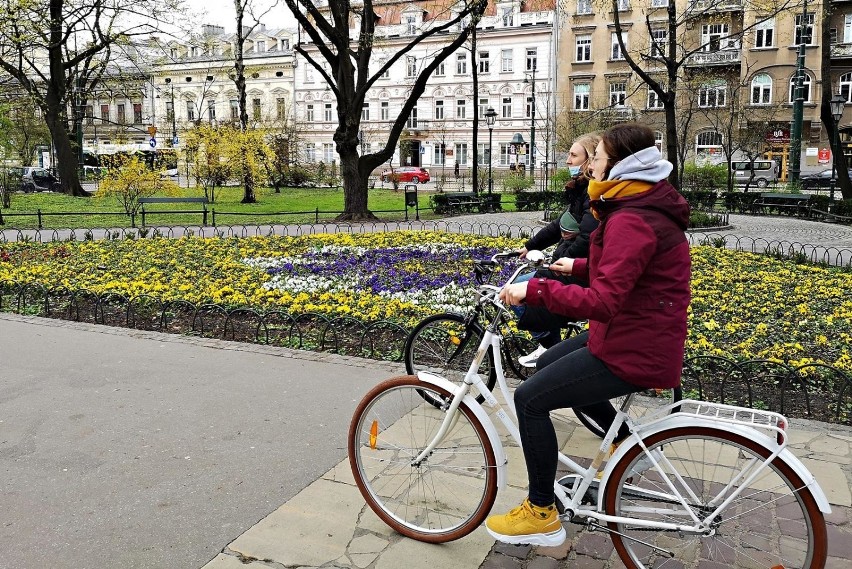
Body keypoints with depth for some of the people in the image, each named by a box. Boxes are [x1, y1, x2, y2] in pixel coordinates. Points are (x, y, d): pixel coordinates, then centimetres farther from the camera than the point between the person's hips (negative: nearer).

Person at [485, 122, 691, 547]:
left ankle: (541, 514, 6)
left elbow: (602, 302, -32)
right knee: (548, 363, 23)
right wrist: (578, 266, 27)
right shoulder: (643, 207, 9)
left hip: (634, 351, -11)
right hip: (639, 334, 11)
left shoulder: (631, 221, -25)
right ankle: (625, 442, 35)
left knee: (530, 398, -8)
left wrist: (532, 290, -29)